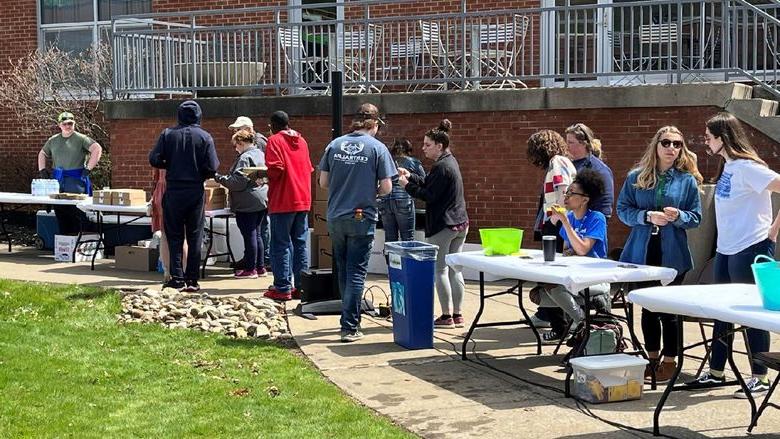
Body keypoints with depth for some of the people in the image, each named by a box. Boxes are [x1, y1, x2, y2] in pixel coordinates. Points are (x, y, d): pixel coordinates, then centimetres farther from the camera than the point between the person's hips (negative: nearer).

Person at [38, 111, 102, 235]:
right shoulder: (53, 140, 15)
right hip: (57, 180, 5)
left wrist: (88, 168, -15)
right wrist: (42, 169, 15)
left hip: (76, 180, -5)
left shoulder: (81, 139, -3)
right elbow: (42, 154, 29)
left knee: (76, 212, -8)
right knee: (59, 211, 7)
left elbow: (97, 149, -12)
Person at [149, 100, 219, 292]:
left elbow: (154, 159, -6)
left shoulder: (167, 134, -1)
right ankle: (192, 280, 7)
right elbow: (212, 166, -9)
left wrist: (170, 165, 12)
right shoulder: (205, 137, -3)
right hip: (196, 191, 0)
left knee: (174, 235, 8)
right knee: (194, 236, 8)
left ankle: (177, 277, 3)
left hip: (173, 190, 0)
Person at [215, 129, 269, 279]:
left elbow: (238, 181, -20)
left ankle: (250, 269, 2)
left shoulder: (245, 157, -15)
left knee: (249, 235, -3)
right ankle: (260, 267, 19)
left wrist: (220, 178, -8)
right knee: (257, 234, 15)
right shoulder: (260, 154, 13)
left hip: (248, 203, -9)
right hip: (262, 200, 9)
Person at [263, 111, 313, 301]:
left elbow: (276, 169, -17)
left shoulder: (274, 140, -6)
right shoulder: (301, 140, 13)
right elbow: (309, 169, 14)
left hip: (282, 201, -6)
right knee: (300, 244, 11)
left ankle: (282, 288, -2)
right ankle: (301, 286, 12)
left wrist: (262, 175, 1)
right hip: (303, 200, 6)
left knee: (280, 245, -1)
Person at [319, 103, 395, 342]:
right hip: (362, 219, -4)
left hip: (335, 219, 4)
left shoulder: (334, 145, 3)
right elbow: (386, 188, -8)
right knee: (356, 274, 1)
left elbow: (323, 182, 6)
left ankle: (350, 319, 29)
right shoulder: (378, 148, -7)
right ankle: (350, 327, -1)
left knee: (343, 272, 17)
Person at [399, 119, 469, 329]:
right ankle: (457, 315, 15)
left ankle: (446, 316, 2)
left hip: (443, 225, -9)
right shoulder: (451, 161, 13)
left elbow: (429, 195, -17)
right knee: (455, 269, 11)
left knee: (440, 270, -1)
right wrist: (411, 176, 15)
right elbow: (430, 184, 18)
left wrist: (407, 185, -9)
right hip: (460, 223, 9)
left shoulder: (441, 167, -17)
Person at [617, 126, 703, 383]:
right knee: (648, 307, 11)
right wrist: (648, 216, -15)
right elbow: (623, 210, 1)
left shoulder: (688, 180, 1)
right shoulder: (636, 177, 4)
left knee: (669, 309, 3)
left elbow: (696, 217, 2)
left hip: (672, 254, -2)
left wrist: (678, 216, -19)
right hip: (642, 252, 2)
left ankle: (669, 361, 16)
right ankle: (652, 358, 25)